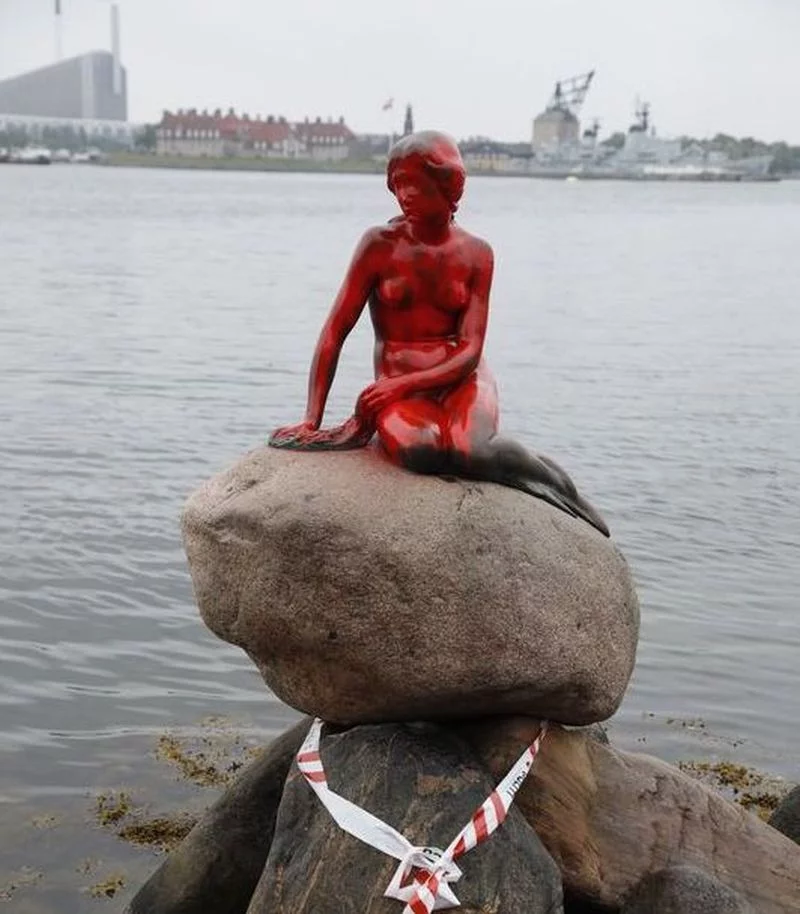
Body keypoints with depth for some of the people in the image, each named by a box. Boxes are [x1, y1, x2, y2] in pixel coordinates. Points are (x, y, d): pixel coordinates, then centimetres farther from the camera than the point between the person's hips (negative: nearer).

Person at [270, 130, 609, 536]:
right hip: (397, 385, -1)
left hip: (461, 379, 2)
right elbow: (334, 333, -2)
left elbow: (470, 350, -5)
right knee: (417, 449, -38)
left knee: (467, 449, -33)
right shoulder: (380, 244, 0)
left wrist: (404, 383, -21)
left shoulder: (476, 254, 2)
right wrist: (311, 421, -7)